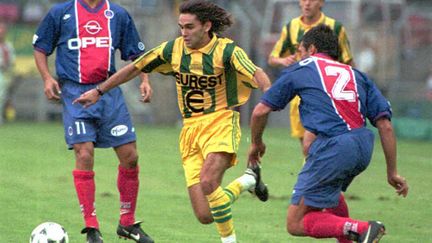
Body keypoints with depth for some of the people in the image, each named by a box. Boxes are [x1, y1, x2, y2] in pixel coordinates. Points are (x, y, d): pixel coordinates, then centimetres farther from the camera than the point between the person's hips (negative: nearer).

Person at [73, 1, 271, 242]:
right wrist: (99, 91, 17)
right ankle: (248, 180, 25)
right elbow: (135, 68, 14)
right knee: (205, 216, -5)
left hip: (220, 124, -5)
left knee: (207, 182, -33)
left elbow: (257, 74, -24)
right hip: (191, 129, 5)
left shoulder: (226, 50, -10)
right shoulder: (173, 49, 4)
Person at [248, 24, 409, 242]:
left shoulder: (299, 70, 16)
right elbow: (385, 124, 14)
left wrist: (256, 143, 35)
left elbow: (260, 111, 16)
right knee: (329, 189, 38)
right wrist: (392, 172, 17)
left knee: (296, 224, -2)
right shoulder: (357, 75, 24)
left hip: (332, 149, -6)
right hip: (364, 148, 6)